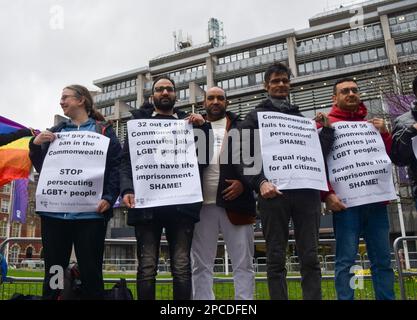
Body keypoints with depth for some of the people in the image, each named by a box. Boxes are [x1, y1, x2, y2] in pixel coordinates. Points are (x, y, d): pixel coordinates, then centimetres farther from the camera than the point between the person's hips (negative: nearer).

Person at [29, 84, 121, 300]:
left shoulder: (103, 130, 5)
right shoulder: (56, 131, 18)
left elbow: (116, 165, -4)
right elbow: (40, 167, 19)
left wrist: (109, 197, -16)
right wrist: (35, 144, 0)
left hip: (90, 212, -4)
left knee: (91, 272, 3)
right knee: (53, 272, 10)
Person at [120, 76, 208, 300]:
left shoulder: (188, 122, 18)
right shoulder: (139, 121, 15)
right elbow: (126, 159, 6)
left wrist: (202, 127, -2)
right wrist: (127, 190, -10)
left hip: (181, 203, 1)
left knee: (182, 266, 1)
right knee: (147, 266, 2)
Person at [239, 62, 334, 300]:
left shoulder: (301, 118, 25)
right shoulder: (256, 116, 13)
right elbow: (246, 156, -1)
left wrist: (327, 129, 9)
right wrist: (260, 182, -17)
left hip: (306, 192, 3)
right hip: (274, 193, -3)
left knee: (310, 258, 2)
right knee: (276, 259, 1)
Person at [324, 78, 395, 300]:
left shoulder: (370, 124, 21)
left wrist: (384, 133, 5)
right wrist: (327, 194, -15)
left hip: (375, 199, 5)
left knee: (382, 260, 8)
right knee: (346, 261, -4)